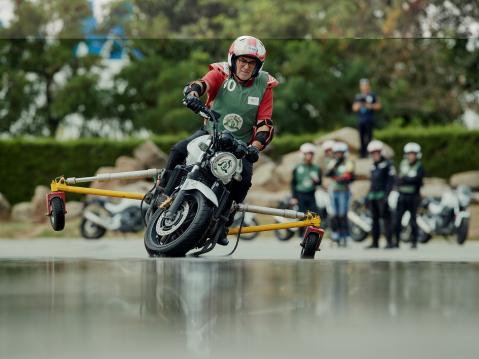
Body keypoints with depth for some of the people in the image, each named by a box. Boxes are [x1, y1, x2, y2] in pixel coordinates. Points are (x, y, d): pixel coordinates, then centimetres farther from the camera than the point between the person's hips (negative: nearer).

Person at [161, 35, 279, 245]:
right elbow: (203, 84, -26)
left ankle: (222, 225, -13)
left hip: (240, 144, 0)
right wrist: (192, 93, -51)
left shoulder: (264, 85, -3)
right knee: (179, 150, -23)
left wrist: (256, 147, -23)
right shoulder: (221, 73, -5)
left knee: (244, 177, -25)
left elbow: (265, 123, -6)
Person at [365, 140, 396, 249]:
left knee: (386, 218, -11)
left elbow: (391, 181, -9)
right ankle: (375, 242, 11)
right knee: (375, 219, 8)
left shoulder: (387, 164, -3)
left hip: (382, 196, -8)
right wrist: (368, 196, 20)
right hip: (373, 197, 8)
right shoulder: (373, 166, 20)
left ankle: (390, 242, -14)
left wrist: (387, 195, -17)